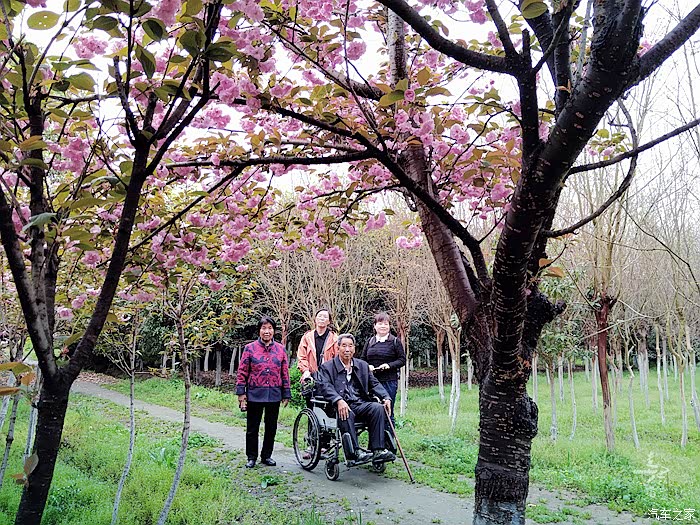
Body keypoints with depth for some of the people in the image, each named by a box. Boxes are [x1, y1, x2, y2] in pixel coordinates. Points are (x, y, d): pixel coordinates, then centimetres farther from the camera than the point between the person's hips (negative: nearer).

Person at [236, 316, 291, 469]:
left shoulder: (280, 349, 4)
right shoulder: (250, 348, -2)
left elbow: (285, 373, 7)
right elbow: (242, 372, -1)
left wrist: (286, 394, 5)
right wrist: (241, 392, -5)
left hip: (274, 395, 2)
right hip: (254, 394, -2)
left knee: (271, 427, 12)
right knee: (252, 428, 7)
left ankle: (266, 456, 27)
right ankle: (251, 457, 21)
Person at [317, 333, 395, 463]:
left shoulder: (363, 365, 21)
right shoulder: (327, 367, 6)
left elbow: (374, 384, 16)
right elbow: (325, 387, -11)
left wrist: (386, 397, -4)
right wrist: (339, 400, -29)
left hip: (360, 405, 4)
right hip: (340, 406, -4)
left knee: (378, 408, -24)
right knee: (346, 414, -37)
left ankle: (377, 450, -24)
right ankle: (354, 451, -30)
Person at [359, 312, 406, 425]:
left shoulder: (395, 341, 2)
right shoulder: (369, 342, 12)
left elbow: (402, 359, 0)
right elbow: (362, 359, 15)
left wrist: (389, 365, -15)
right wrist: (367, 367, -6)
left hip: (389, 381, -3)